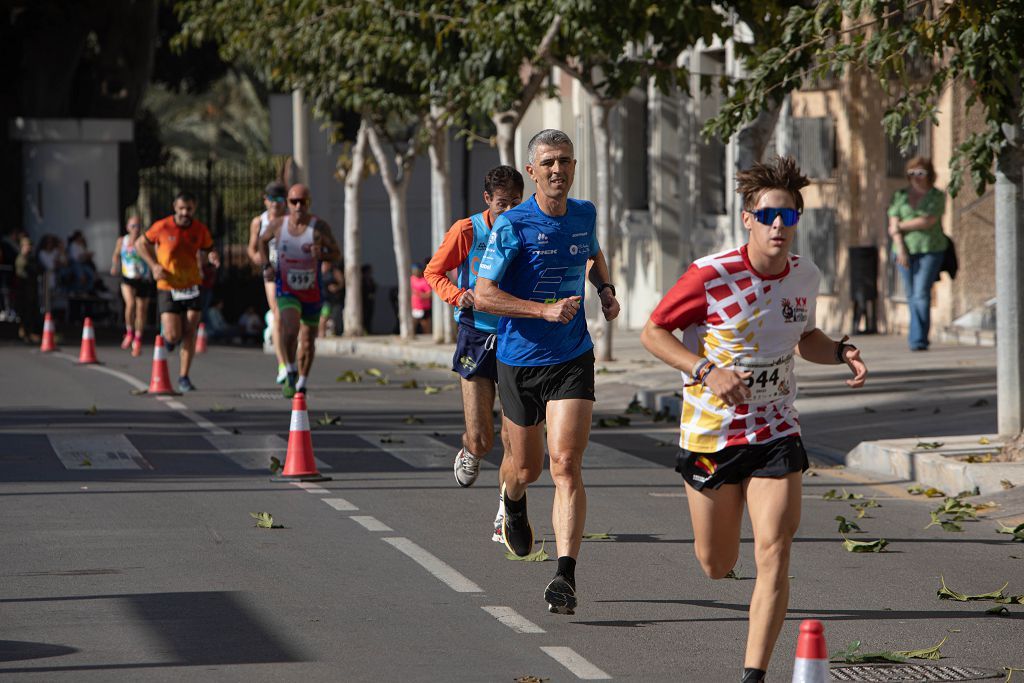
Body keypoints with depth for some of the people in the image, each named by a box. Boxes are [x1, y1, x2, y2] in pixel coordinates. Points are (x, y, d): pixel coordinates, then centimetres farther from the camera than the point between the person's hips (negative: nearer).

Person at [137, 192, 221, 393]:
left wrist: (212, 256, -12)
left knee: (189, 334, -5)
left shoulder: (200, 230, -2)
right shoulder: (162, 227, -9)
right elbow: (140, 243, 4)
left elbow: (208, 249, 14)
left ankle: (184, 377, 4)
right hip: (167, 288, -2)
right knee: (173, 336, -8)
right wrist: (154, 265, -9)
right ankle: (165, 335, 29)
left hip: (192, 287, 2)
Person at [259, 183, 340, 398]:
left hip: (312, 292, 1)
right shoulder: (278, 225, -6)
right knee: (291, 331, -26)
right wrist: (267, 265, 1)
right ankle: (290, 373, -5)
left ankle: (301, 383, 33)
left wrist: (321, 254, -27)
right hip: (287, 290, -1)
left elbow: (336, 253, -5)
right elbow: (263, 241, 15)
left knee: (307, 341, 13)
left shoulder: (319, 226, -11)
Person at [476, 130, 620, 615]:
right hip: (519, 361, -1)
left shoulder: (585, 215, 4)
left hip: (572, 360, 2)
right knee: (526, 469, 13)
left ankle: (565, 576, -18)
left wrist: (606, 291, 9)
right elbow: (483, 295, -15)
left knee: (566, 465, -14)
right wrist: (545, 310, -24)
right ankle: (513, 502, 52)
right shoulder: (512, 225, -11)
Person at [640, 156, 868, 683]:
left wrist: (841, 353, -3)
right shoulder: (712, 275, -16)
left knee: (773, 554, -15)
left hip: (776, 432, 2)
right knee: (716, 566, 12)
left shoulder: (806, 277, -1)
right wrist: (707, 372, -24)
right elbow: (653, 332, -10)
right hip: (711, 429, -2)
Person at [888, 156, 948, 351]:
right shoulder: (900, 196, 9)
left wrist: (900, 227, -7)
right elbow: (893, 225, 1)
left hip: (930, 249, -4)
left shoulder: (937, 196, 0)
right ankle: (919, 337, 16)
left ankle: (918, 340, -18)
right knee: (912, 296, 6)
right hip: (906, 250, 4)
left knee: (921, 294, -13)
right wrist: (900, 249, -11)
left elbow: (927, 221, -13)